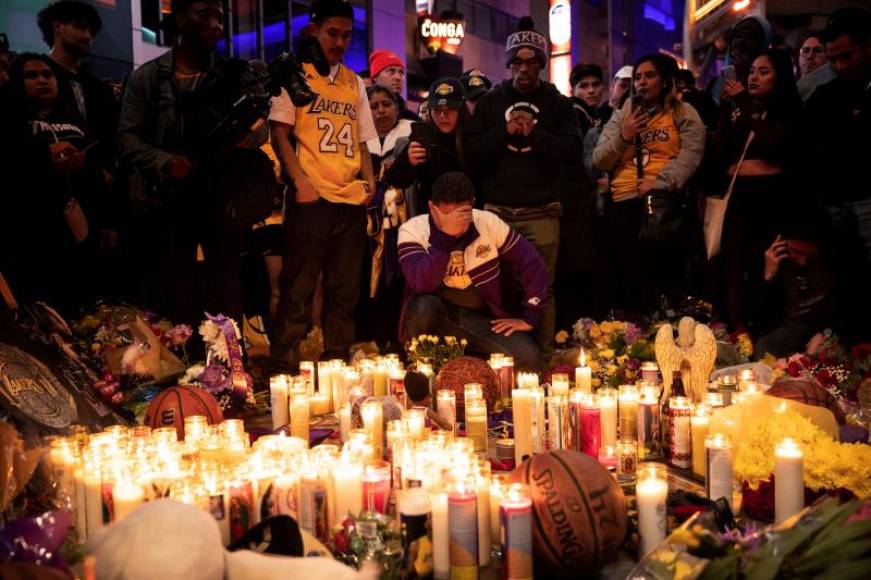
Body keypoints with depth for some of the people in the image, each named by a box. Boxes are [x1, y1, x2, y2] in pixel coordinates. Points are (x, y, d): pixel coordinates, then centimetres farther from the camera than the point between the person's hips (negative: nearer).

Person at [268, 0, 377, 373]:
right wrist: (301, 181, -14)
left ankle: (338, 364, 17)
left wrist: (370, 181, 4)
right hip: (312, 200, -5)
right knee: (298, 290, -4)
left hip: (352, 201, 5)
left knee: (345, 291, 8)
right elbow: (280, 133, -3)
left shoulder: (355, 83, 18)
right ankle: (284, 367, 3)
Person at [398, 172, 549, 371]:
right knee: (425, 306, -35)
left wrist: (528, 318, -4)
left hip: (483, 319, 1)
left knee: (529, 358, -23)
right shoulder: (412, 230, -11)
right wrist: (446, 235, -32)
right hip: (436, 318, -1)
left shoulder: (488, 223, -6)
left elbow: (533, 265, 0)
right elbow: (422, 284, -27)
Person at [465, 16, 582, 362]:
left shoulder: (558, 103, 9)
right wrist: (504, 132, -9)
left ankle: (543, 359, 6)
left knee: (541, 289, -2)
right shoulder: (490, 101, 12)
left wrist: (536, 134, -11)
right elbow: (473, 150, 4)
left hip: (542, 213, -1)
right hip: (497, 210, 1)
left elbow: (573, 151, -2)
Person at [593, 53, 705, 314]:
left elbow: (690, 155, -5)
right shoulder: (622, 114, 20)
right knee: (628, 279, 3)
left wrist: (660, 182, -19)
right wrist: (623, 137, -4)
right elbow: (599, 161, 12)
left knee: (665, 274, -9)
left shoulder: (683, 113, 11)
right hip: (623, 202, 3)